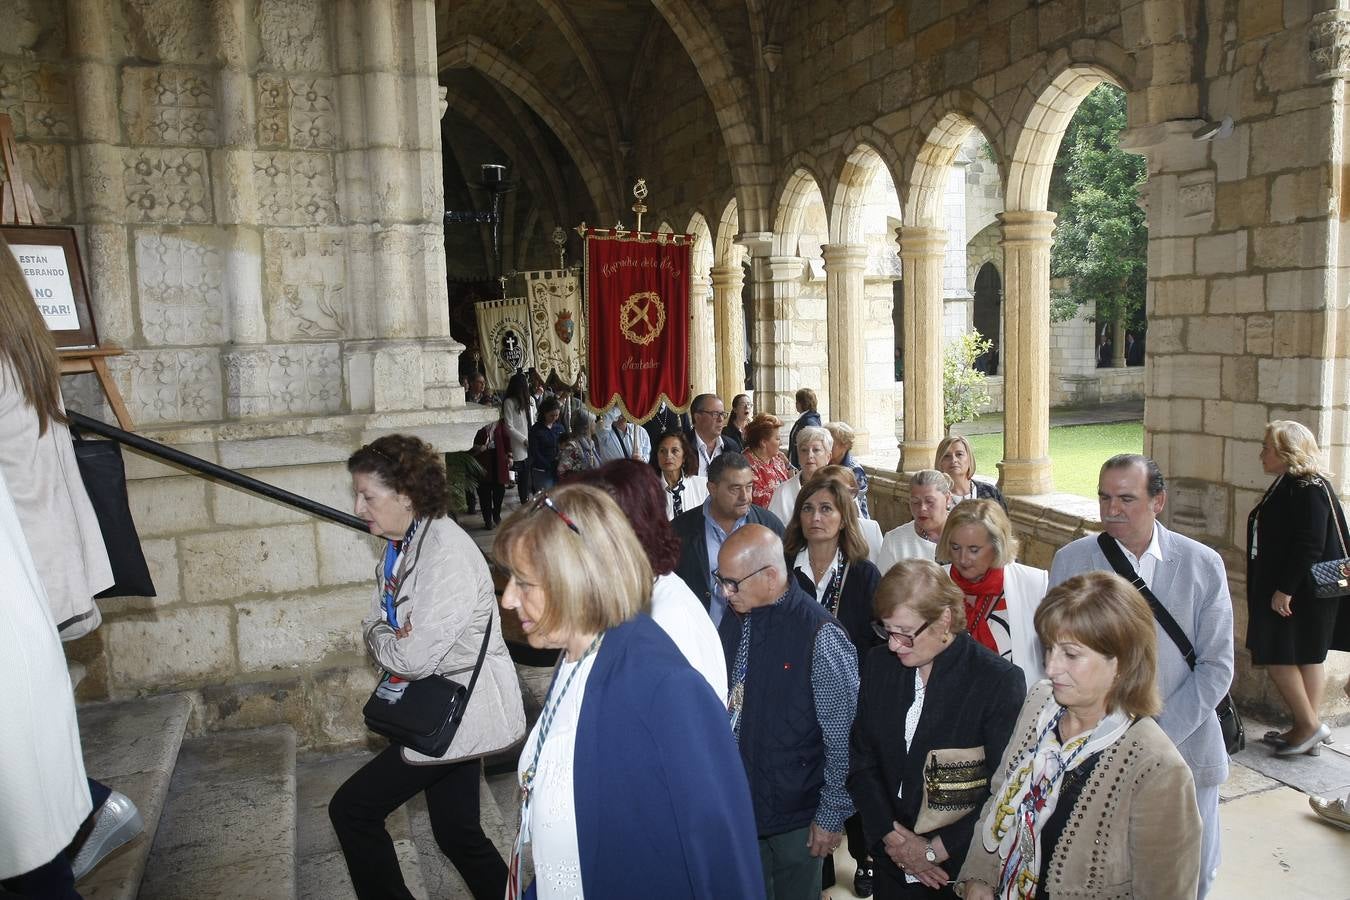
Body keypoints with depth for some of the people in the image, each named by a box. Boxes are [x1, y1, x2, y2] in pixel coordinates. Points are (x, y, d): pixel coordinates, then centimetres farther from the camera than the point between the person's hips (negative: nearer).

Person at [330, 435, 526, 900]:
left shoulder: (447, 553, -24)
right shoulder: (402, 546, 6)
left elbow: (416, 657, -27)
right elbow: (375, 626, 9)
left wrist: (379, 639, -6)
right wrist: (389, 639, -15)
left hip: (458, 712, -9)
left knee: (352, 808, -1)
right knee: (457, 832, 17)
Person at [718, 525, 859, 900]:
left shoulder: (821, 636, -23)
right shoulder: (734, 619, -2)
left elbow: (843, 739, -17)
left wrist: (831, 816, -11)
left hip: (796, 815, -5)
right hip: (737, 802, 6)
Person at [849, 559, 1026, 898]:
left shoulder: (1002, 681, -17)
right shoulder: (878, 664, -3)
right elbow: (861, 759, 2)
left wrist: (935, 850, -14)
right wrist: (890, 834, -8)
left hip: (962, 870, -3)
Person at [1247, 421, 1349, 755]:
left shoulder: (1309, 489, -18)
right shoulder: (1287, 485, 11)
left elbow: (1310, 546, -23)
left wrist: (1285, 589, -23)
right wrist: (1280, 589, 19)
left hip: (1302, 594, -10)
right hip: (1283, 590, 10)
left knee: (1278, 658, -3)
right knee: (1307, 659, 13)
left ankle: (1309, 725, 7)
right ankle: (1307, 729, 19)